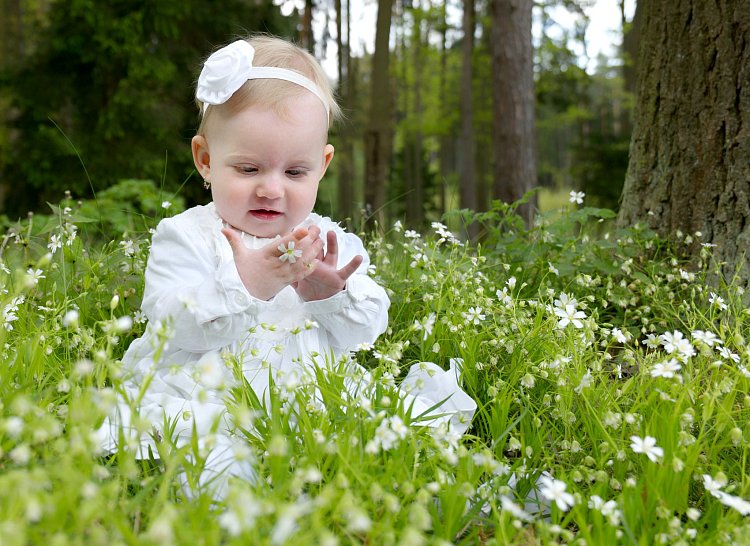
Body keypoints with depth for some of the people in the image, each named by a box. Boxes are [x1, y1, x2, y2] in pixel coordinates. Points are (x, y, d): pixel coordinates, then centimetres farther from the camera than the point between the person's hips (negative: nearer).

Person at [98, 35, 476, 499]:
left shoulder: (331, 243, 12)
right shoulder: (186, 237, 1)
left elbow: (367, 330, 7)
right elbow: (175, 327, -12)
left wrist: (332, 294, -14)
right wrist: (246, 285, -25)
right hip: (209, 404, -3)